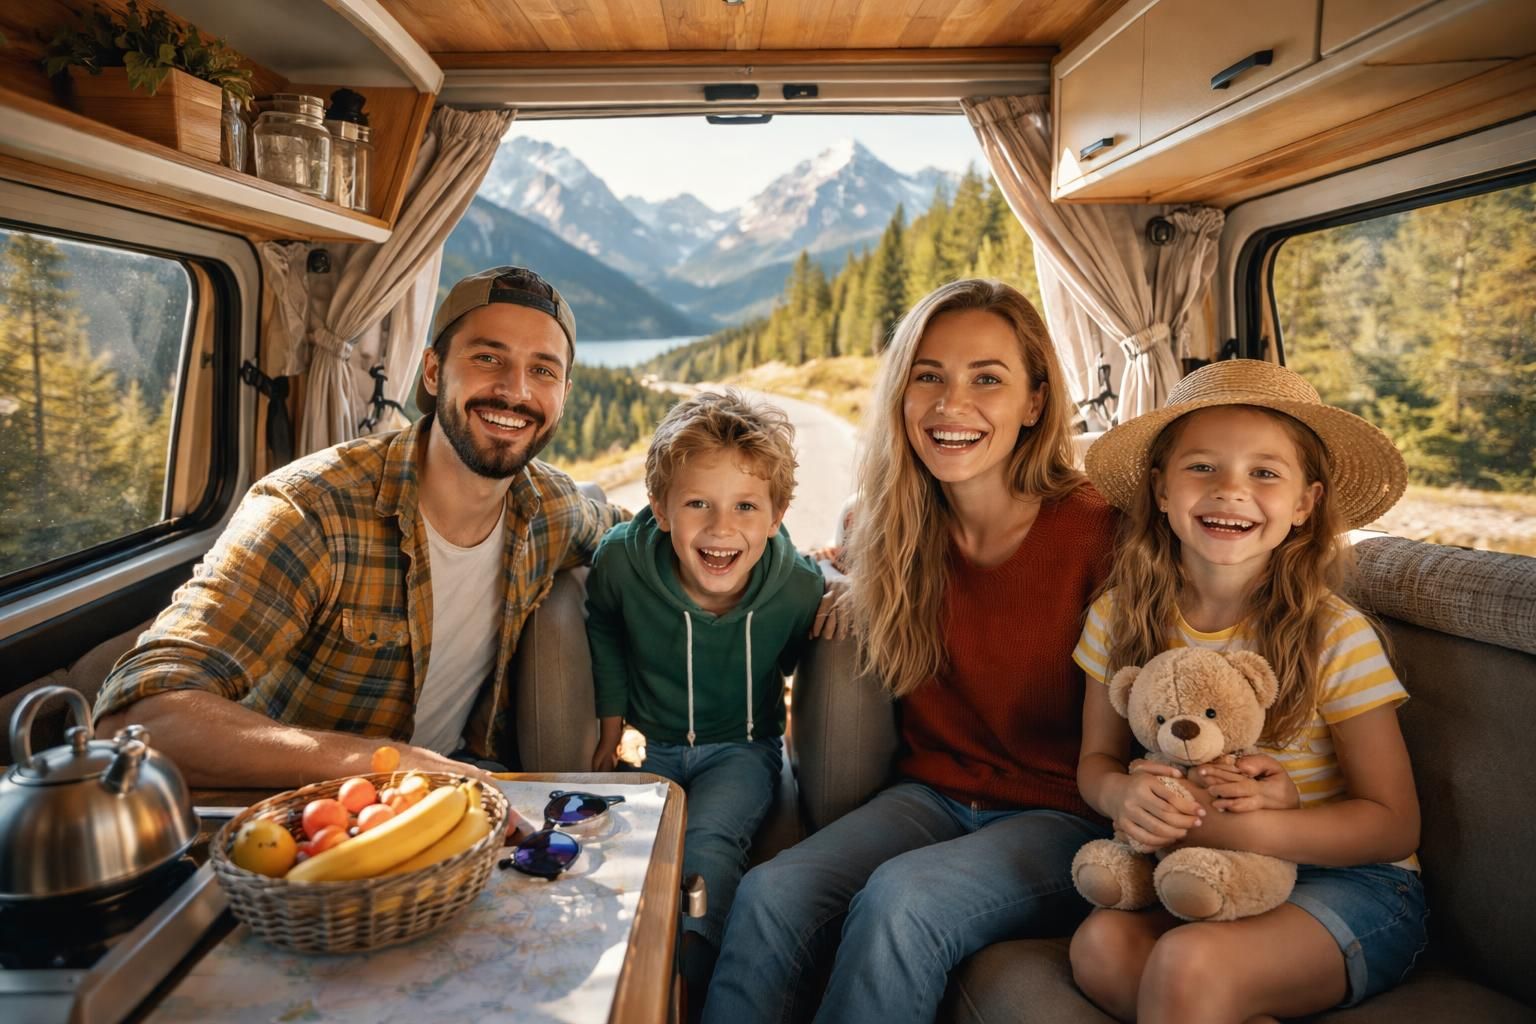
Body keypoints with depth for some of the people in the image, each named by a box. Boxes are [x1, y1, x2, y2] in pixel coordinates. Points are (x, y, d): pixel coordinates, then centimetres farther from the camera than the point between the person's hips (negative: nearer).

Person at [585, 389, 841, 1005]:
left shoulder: (800, 587, -23)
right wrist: (611, 724, 4)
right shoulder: (621, 560, -21)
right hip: (647, 745, 2)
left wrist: (843, 596, -16)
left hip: (741, 750, -1)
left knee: (705, 845, -27)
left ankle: (689, 983, -13)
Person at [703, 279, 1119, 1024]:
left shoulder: (1097, 533, -13)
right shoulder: (896, 528, 1)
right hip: (931, 797, 4)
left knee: (899, 899, -31)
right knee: (769, 894, -23)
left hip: (1061, 815, -3)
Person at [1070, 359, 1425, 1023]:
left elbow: (1393, 825, -9)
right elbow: (1096, 757, 7)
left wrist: (1226, 827, -25)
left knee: (1188, 962, -32)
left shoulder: (1336, 637, -14)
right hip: (1194, 882, 4)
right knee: (1101, 943, -26)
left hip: (1348, 885, -4)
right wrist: (1122, 794, -19)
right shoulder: (1119, 618, -4)